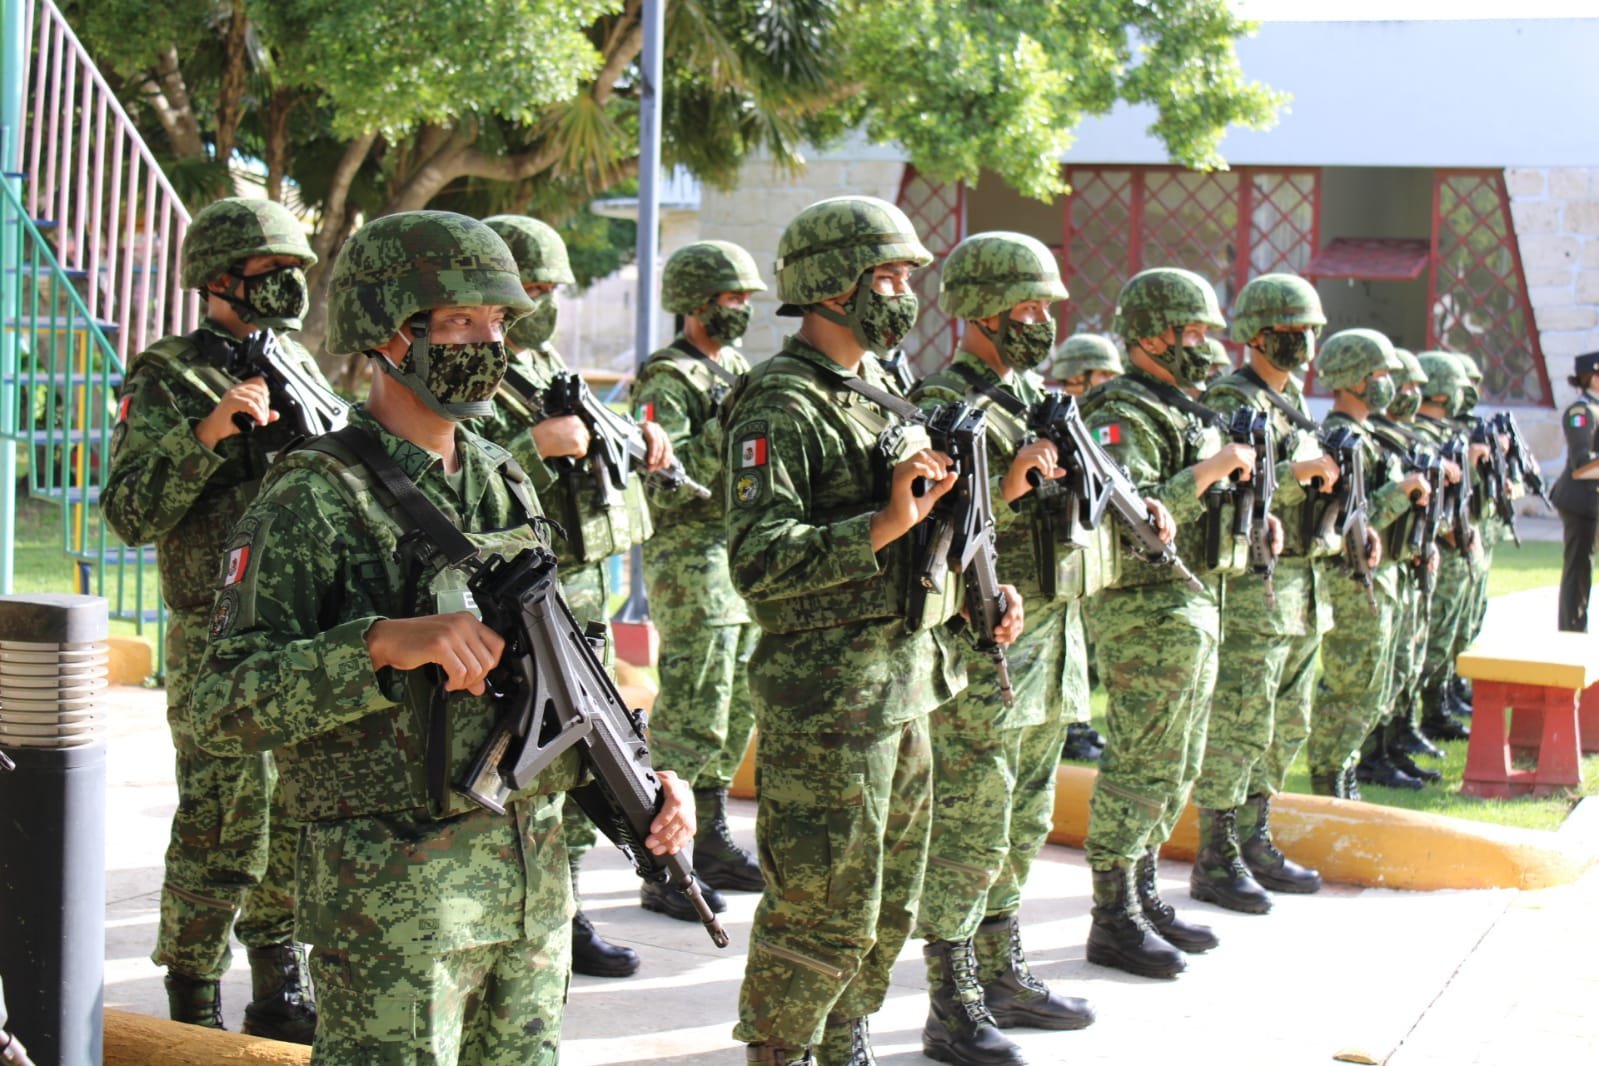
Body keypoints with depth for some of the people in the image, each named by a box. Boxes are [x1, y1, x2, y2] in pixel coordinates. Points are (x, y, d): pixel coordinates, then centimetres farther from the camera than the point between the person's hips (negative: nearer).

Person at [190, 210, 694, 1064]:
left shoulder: (506, 486, 12)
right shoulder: (312, 502, -11)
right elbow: (223, 709, -18)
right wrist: (384, 643, -29)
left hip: (534, 883, 7)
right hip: (391, 897, -7)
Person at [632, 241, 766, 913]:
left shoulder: (737, 370, 18)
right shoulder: (668, 381, -10)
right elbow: (662, 479, -22)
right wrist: (727, 430, -26)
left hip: (745, 565, 9)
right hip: (691, 562, -9)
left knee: (734, 713, 14)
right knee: (690, 720, -8)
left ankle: (710, 842, 25)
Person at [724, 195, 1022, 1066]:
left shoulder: (882, 395, 14)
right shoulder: (781, 407, -14)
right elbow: (759, 561, -24)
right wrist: (884, 523, -27)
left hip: (907, 684, 9)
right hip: (826, 698, -9)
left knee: (890, 903, 17)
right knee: (824, 911, -3)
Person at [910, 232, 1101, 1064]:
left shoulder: (1034, 397, 14)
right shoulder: (942, 407, -13)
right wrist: (1006, 484, -30)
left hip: (1048, 651, 9)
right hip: (979, 656, -9)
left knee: (1022, 829, 17)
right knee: (967, 838, -3)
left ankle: (1005, 979, 29)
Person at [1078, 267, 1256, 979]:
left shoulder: (1184, 413, 17)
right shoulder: (1124, 417, -15)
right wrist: (1207, 473, -27)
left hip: (1194, 609, 10)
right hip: (1145, 612, -10)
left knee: (1178, 767, 15)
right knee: (1141, 767, -6)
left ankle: (1142, 897, 25)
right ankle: (1113, 921, 1)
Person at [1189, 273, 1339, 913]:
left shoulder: (1292, 402, 18)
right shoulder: (1232, 402, -11)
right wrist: (1295, 473, -25)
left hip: (1302, 595, 9)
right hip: (1252, 590, -9)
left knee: (1287, 728, 14)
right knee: (1238, 729, -6)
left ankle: (1254, 843, 24)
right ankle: (1215, 862, 1)